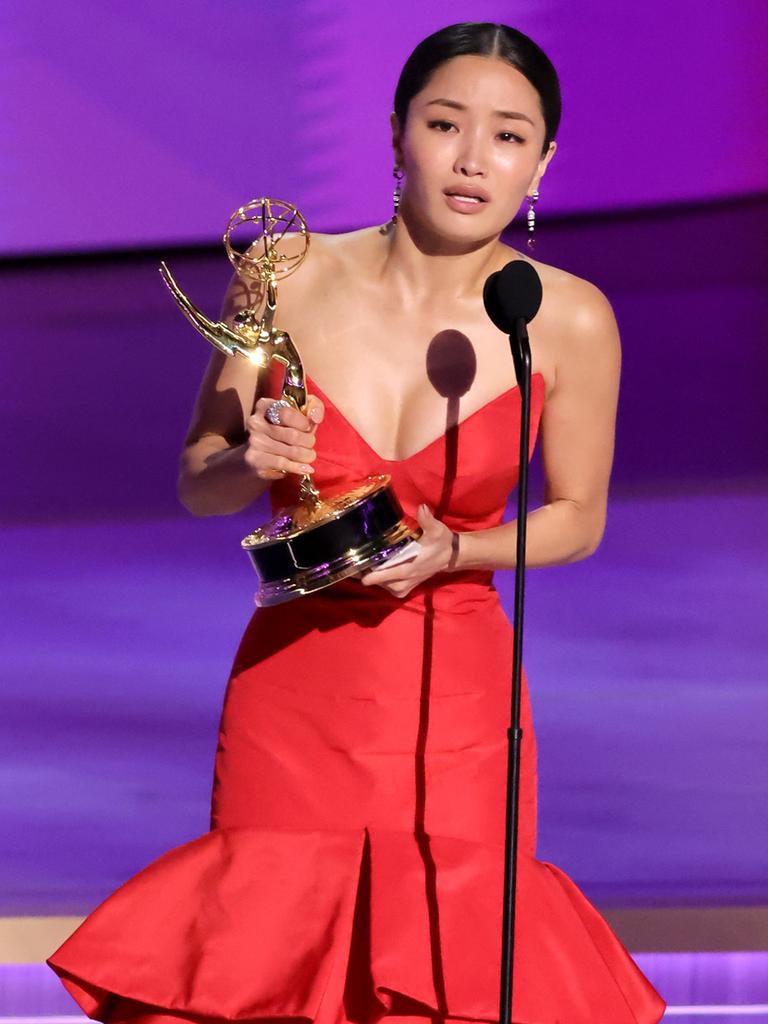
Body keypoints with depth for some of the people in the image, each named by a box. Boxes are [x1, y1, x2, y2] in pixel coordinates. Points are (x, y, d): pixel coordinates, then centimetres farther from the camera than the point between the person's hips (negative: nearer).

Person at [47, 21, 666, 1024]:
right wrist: (251, 463, -18)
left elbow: (579, 519, 4)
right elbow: (195, 482, 4)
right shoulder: (287, 280, -5)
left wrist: (449, 550, -13)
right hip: (291, 688, 1)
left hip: (456, 711, 0)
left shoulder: (569, 321, -7)